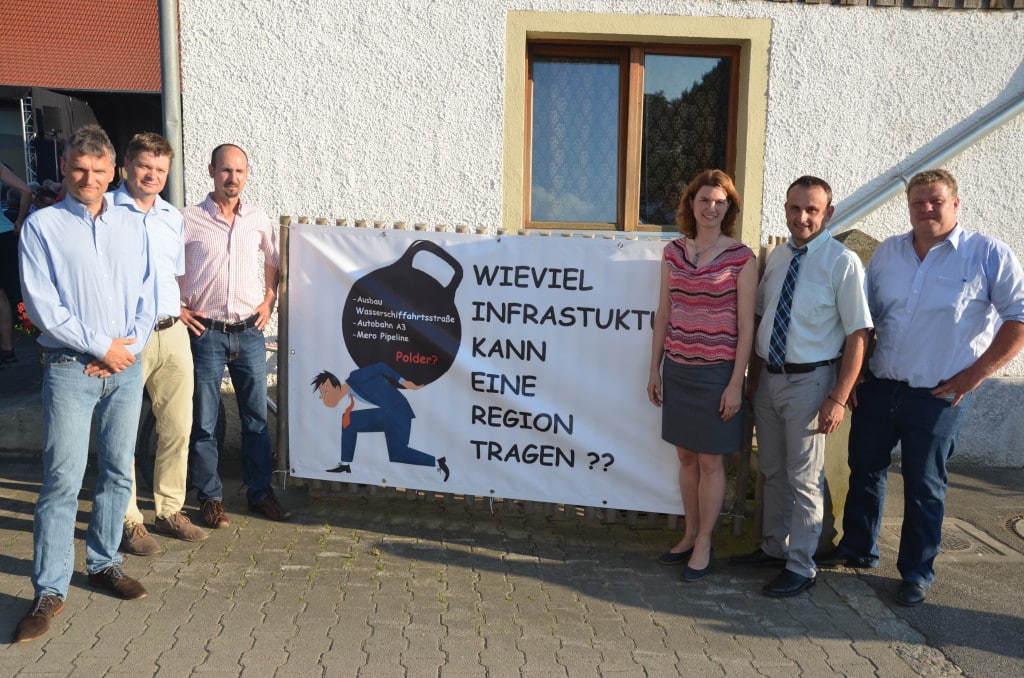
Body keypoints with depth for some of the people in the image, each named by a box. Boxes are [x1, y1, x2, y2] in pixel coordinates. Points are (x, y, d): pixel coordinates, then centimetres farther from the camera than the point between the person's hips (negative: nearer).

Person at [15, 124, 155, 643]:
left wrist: (130, 346, -5)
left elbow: (146, 298, 9)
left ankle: (103, 562, 26)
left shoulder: (132, 227, 10)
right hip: (71, 368, -4)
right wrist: (102, 346, -10)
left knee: (117, 473, 11)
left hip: (126, 366, 4)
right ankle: (49, 591, 5)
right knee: (62, 481, -4)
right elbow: (42, 307, -9)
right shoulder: (42, 226, -1)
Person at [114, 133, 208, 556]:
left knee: (178, 427, 10)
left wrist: (177, 311, 13)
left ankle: (170, 510, 24)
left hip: (172, 335, 6)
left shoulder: (174, 218, 13)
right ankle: (128, 521, 15)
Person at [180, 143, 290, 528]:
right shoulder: (188, 220, -4)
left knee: (256, 417, 9)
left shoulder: (259, 221, 6)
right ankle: (210, 497, 19)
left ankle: (260, 492, 23)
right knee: (204, 421, 4)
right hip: (206, 333, -2)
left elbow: (273, 261, 22)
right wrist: (176, 309, -4)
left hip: (249, 332, 3)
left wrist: (269, 301, 10)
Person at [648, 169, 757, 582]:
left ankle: (704, 545, 19)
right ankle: (690, 534, 28)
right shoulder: (673, 252, 5)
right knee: (685, 456, 13)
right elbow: (663, 314, 9)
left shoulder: (741, 258, -6)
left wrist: (736, 383, -10)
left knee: (711, 461, 5)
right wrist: (655, 369, 9)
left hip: (717, 372, -4)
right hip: (677, 369, 4)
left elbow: (745, 325, -7)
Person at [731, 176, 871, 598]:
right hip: (769, 377, 6)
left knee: (804, 479, 4)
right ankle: (774, 548, 36)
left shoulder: (843, 263, -12)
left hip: (809, 380, -6)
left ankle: (800, 567, 20)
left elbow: (858, 334, -14)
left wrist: (839, 399, -19)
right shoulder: (776, 257, 6)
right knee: (772, 471, 18)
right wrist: (753, 380, 12)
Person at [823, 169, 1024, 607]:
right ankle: (857, 550, 33)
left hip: (938, 398, -4)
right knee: (864, 471, 14)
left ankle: (917, 574, 24)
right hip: (878, 388, 4)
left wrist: (974, 375, -12)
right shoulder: (887, 253, 6)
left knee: (924, 487, 7)